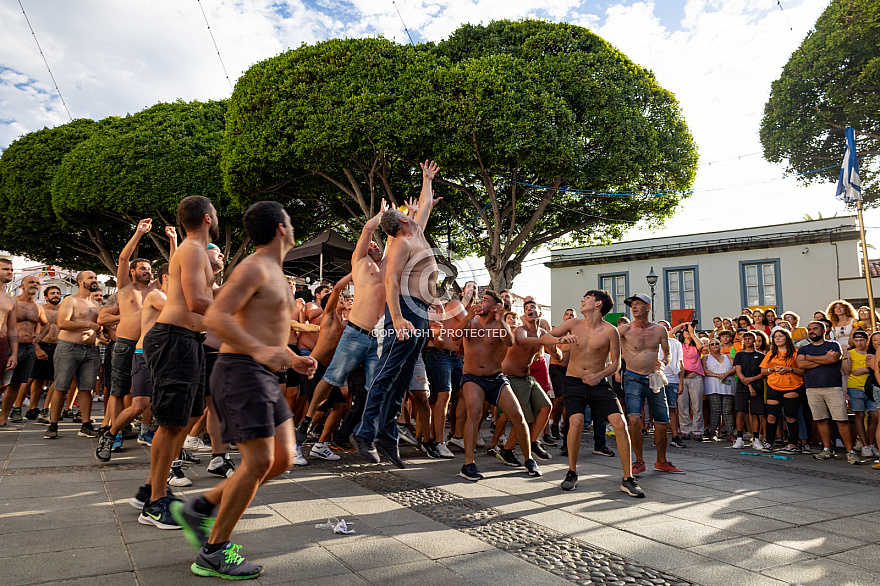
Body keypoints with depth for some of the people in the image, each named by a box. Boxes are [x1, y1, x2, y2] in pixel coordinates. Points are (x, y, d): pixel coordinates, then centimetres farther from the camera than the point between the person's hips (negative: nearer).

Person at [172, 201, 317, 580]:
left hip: (264, 377, 10)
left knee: (283, 459, 7)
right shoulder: (254, 268, -10)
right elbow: (215, 317, -21)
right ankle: (213, 554, 5)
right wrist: (259, 350, -30)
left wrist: (294, 360, 14)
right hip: (241, 371, -10)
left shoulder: (276, 275, 21)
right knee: (258, 462, -10)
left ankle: (200, 509, 19)